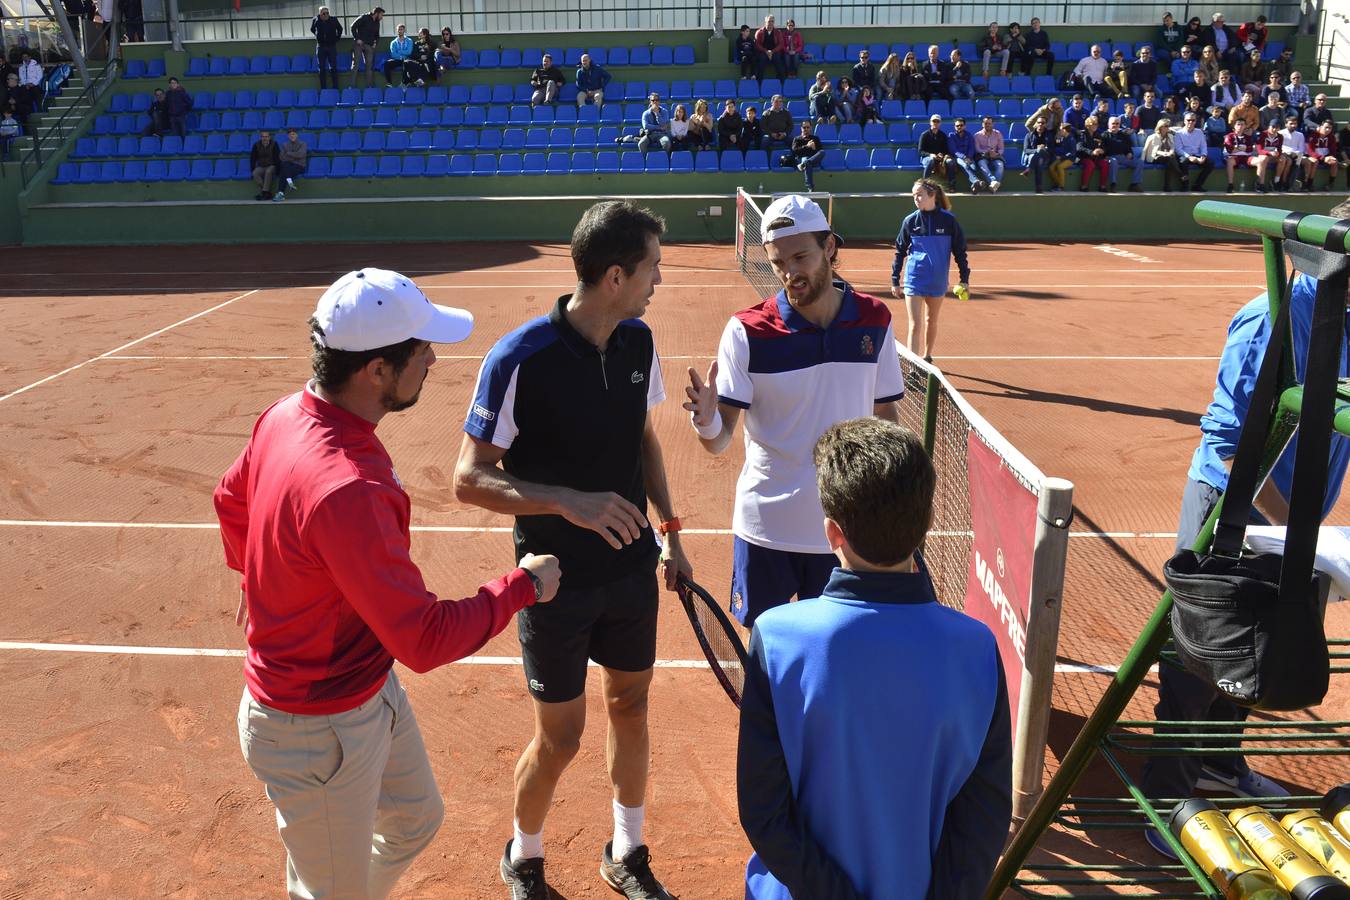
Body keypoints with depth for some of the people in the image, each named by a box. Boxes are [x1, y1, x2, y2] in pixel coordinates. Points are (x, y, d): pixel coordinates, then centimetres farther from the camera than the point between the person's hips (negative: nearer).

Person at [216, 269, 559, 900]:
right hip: (318, 731, -9)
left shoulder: (287, 416, -7)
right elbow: (426, 640, -33)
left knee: (415, 822, 29)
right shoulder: (346, 489, -38)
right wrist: (523, 586, -19)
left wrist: (261, 578, 29)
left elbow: (231, 499, 14)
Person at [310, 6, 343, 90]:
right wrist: (318, 36, 13)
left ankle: (335, 87, 2)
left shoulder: (333, 20, -5)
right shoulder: (316, 20, -3)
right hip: (320, 46, 1)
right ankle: (323, 88, 8)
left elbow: (340, 29, 15)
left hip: (332, 46, -1)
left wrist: (337, 38, 9)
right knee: (321, 68, 3)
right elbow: (312, 29, 18)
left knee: (333, 67, -3)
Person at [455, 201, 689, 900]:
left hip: (632, 569, 6)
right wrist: (568, 501, -32)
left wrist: (669, 533, 10)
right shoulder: (519, 359, -22)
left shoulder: (638, 342, -2)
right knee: (559, 739, 6)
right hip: (558, 580, -5)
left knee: (630, 708, 18)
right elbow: (469, 480, -19)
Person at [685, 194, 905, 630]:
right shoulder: (746, 331, -11)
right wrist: (706, 420, -35)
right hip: (766, 527, -2)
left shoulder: (875, 320, -2)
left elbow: (885, 417, 8)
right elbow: (720, 441, -12)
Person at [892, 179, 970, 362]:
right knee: (915, 326, -9)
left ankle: (927, 359, 36)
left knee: (931, 321, 18)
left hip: (938, 281, 1)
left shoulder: (948, 220, -5)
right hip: (914, 281, -1)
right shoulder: (910, 221, -3)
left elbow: (960, 251, 2)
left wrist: (964, 279, -1)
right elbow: (900, 251, 5)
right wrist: (895, 280, 4)